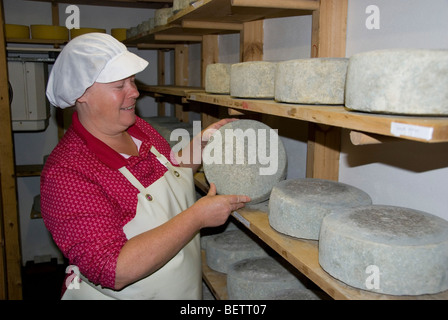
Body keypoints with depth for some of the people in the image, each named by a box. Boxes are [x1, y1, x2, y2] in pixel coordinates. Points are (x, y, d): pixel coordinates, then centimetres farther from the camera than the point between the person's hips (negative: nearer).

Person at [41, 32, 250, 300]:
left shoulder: (139, 128, -5)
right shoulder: (66, 172, -26)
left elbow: (172, 173, 13)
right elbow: (112, 271, -32)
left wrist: (199, 145, -4)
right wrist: (198, 216, -31)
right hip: (116, 295, -6)